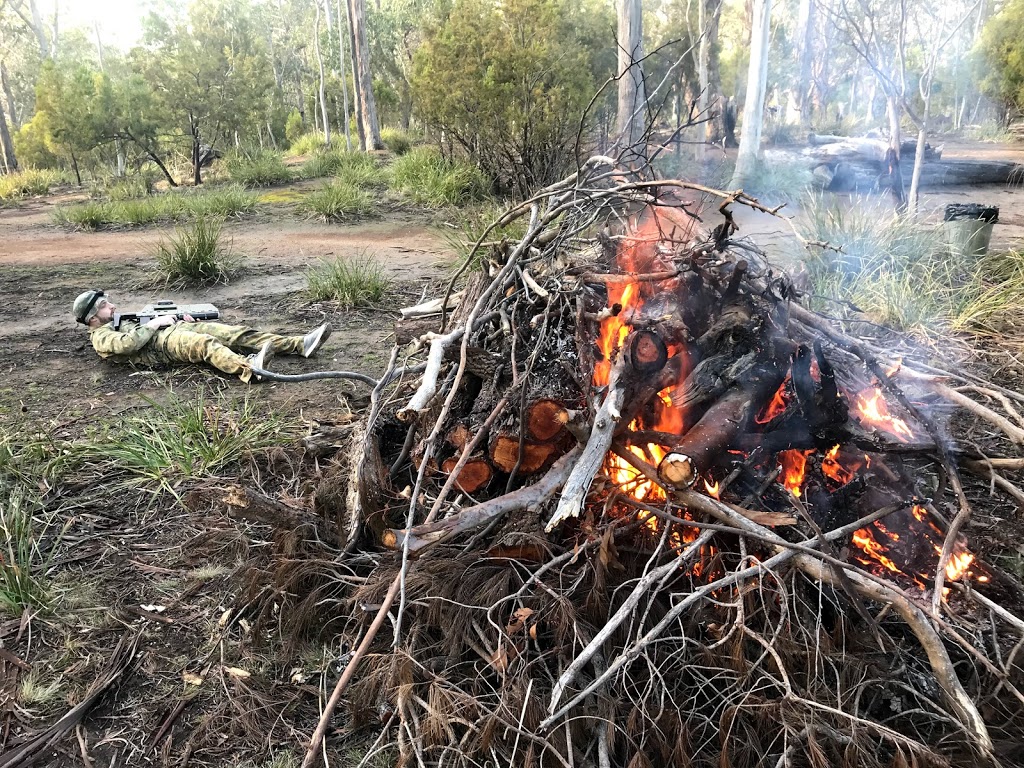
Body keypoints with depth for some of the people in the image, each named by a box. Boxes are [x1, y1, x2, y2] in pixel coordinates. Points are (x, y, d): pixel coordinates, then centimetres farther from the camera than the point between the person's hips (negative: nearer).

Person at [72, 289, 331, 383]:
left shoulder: (123, 320, 36)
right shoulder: (101, 336, 7)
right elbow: (128, 343, -14)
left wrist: (180, 316, 14)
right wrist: (154, 323, -6)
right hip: (160, 344, -8)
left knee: (236, 333, -11)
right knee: (206, 344, -41)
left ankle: (300, 344, -23)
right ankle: (249, 368, -68)